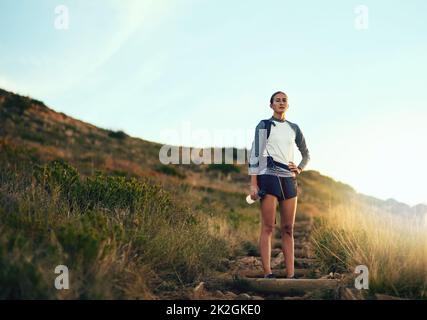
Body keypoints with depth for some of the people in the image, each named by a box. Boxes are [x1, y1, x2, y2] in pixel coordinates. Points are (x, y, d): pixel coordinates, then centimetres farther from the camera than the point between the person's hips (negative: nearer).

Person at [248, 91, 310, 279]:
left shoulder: (294, 128, 16)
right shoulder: (264, 125, 3)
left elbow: (306, 154, 26)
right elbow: (255, 154, -4)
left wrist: (299, 169, 6)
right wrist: (253, 183, -12)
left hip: (289, 180, 5)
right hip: (269, 177, -4)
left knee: (288, 228, 2)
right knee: (268, 227, -8)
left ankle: (291, 275, 4)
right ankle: (267, 274, -7)